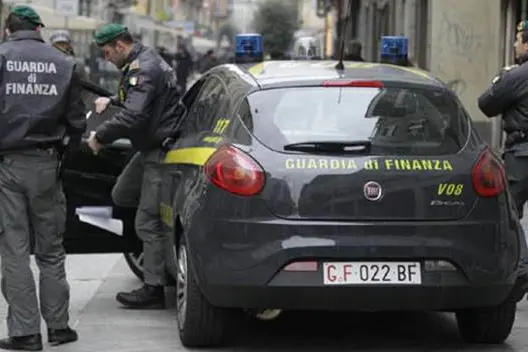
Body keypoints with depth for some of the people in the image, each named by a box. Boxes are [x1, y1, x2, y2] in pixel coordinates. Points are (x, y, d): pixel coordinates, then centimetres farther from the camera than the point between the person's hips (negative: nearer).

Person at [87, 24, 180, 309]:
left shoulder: (143, 69, -20)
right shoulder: (139, 63, 13)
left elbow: (132, 116, -30)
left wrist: (100, 137, -18)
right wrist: (111, 101, 16)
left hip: (161, 151, -11)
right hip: (150, 148, 11)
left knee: (148, 222, -7)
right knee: (121, 196, 20)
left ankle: (153, 289, -3)